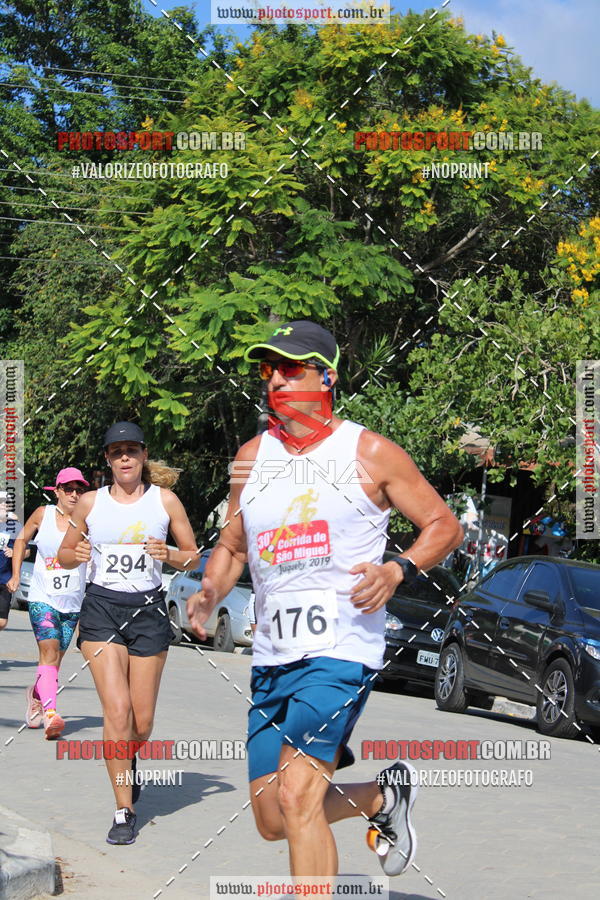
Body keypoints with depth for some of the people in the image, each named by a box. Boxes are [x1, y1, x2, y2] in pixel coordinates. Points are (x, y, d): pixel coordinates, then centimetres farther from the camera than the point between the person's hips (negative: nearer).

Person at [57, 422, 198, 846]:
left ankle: (128, 760, 39)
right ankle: (125, 811, -7)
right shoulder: (90, 503, 6)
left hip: (148, 609, 0)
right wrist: (77, 554, -9)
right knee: (117, 710, -15)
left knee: (142, 721, 3)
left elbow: (193, 556, 9)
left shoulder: (165, 500, 4)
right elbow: (64, 556, 15)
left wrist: (167, 554, -13)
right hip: (101, 608, 0)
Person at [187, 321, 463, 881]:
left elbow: (445, 526, 5)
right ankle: (382, 797, 33)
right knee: (273, 821, 8)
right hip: (271, 658, 6)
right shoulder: (251, 457, 12)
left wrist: (397, 571, -14)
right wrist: (210, 593, 1)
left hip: (343, 649, -6)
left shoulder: (369, 452, -1)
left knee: (296, 792, -22)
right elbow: (231, 546, 22)